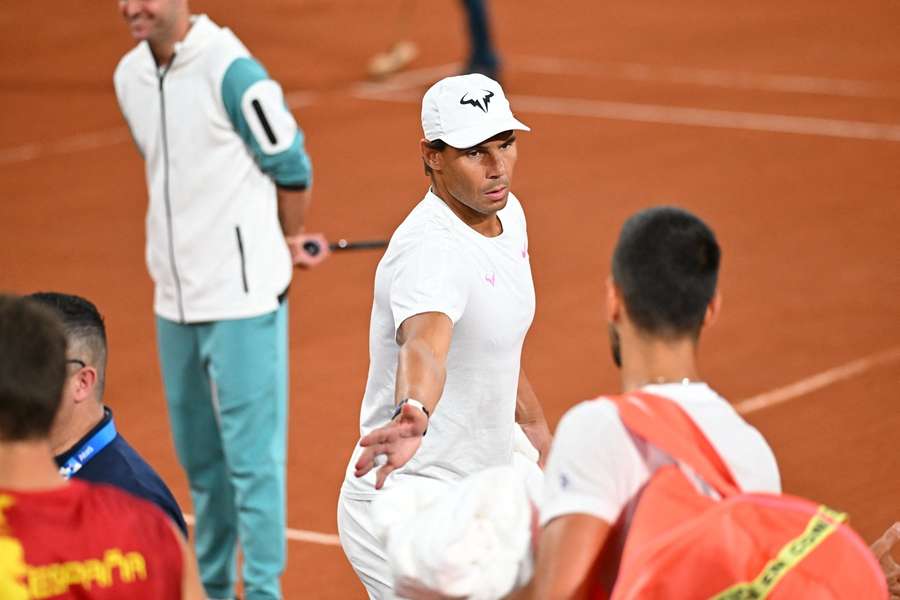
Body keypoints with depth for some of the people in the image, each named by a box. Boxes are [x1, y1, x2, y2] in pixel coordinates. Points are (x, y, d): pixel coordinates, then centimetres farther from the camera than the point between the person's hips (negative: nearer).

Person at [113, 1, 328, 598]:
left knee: (251, 454, -4)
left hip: (242, 296, -7)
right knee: (198, 456, 16)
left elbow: (291, 167, -5)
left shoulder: (231, 70, -16)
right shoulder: (130, 76, 6)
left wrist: (288, 245, 9)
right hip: (174, 300, 7)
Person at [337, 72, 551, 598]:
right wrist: (412, 416, -68)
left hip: (485, 494, 9)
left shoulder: (508, 212, 4)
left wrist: (539, 431, 29)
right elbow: (423, 345, -48)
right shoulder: (431, 249, -26)